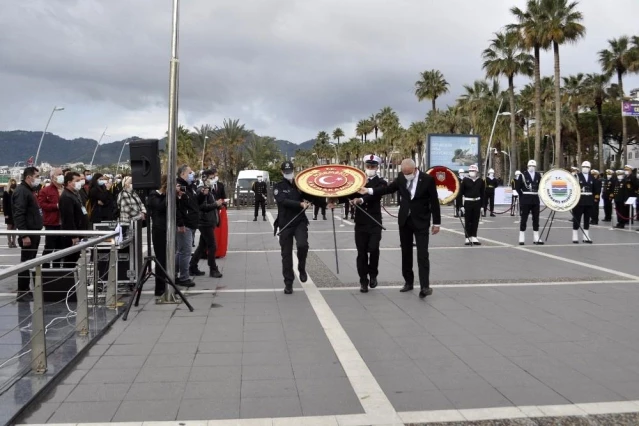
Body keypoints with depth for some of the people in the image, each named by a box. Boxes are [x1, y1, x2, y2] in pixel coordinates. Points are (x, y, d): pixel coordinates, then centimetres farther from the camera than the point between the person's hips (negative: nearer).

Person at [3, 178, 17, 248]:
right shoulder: (6, 193, -1)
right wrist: (5, 214, -11)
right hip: (9, 213, -2)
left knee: (14, 228, 7)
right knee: (9, 228, 4)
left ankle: (13, 242, 14)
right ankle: (9, 242, 8)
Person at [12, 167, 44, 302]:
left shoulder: (29, 190, 17)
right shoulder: (21, 191, -14)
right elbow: (18, 215, -21)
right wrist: (24, 235, -25)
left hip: (34, 232, 10)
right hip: (28, 234, -10)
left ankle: (26, 290, 21)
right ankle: (22, 292, 2)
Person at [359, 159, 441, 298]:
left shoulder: (428, 179, -12)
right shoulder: (401, 177, -1)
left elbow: (434, 201, -8)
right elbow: (388, 189, 6)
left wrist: (436, 222, -7)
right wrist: (369, 191, -6)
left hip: (421, 221, -4)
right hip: (405, 220, 4)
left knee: (422, 254, -10)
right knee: (406, 253, 10)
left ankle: (424, 286, -12)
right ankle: (408, 282, 21)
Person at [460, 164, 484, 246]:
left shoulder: (481, 181, 3)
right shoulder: (465, 180, -4)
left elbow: (483, 194, 6)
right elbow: (461, 192, -4)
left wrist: (482, 206, 3)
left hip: (477, 203, 3)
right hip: (468, 203, -2)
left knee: (475, 221, 7)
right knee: (468, 221, 3)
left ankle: (474, 237, 15)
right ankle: (468, 238, 8)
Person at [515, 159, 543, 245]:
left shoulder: (538, 175, 7)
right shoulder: (523, 175, -4)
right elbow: (517, 187, -3)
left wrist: (538, 193, 6)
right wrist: (522, 195, -5)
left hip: (535, 200, 4)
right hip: (525, 200, -4)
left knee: (536, 219, 7)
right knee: (524, 219, -1)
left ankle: (536, 238, 13)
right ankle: (522, 239, 2)